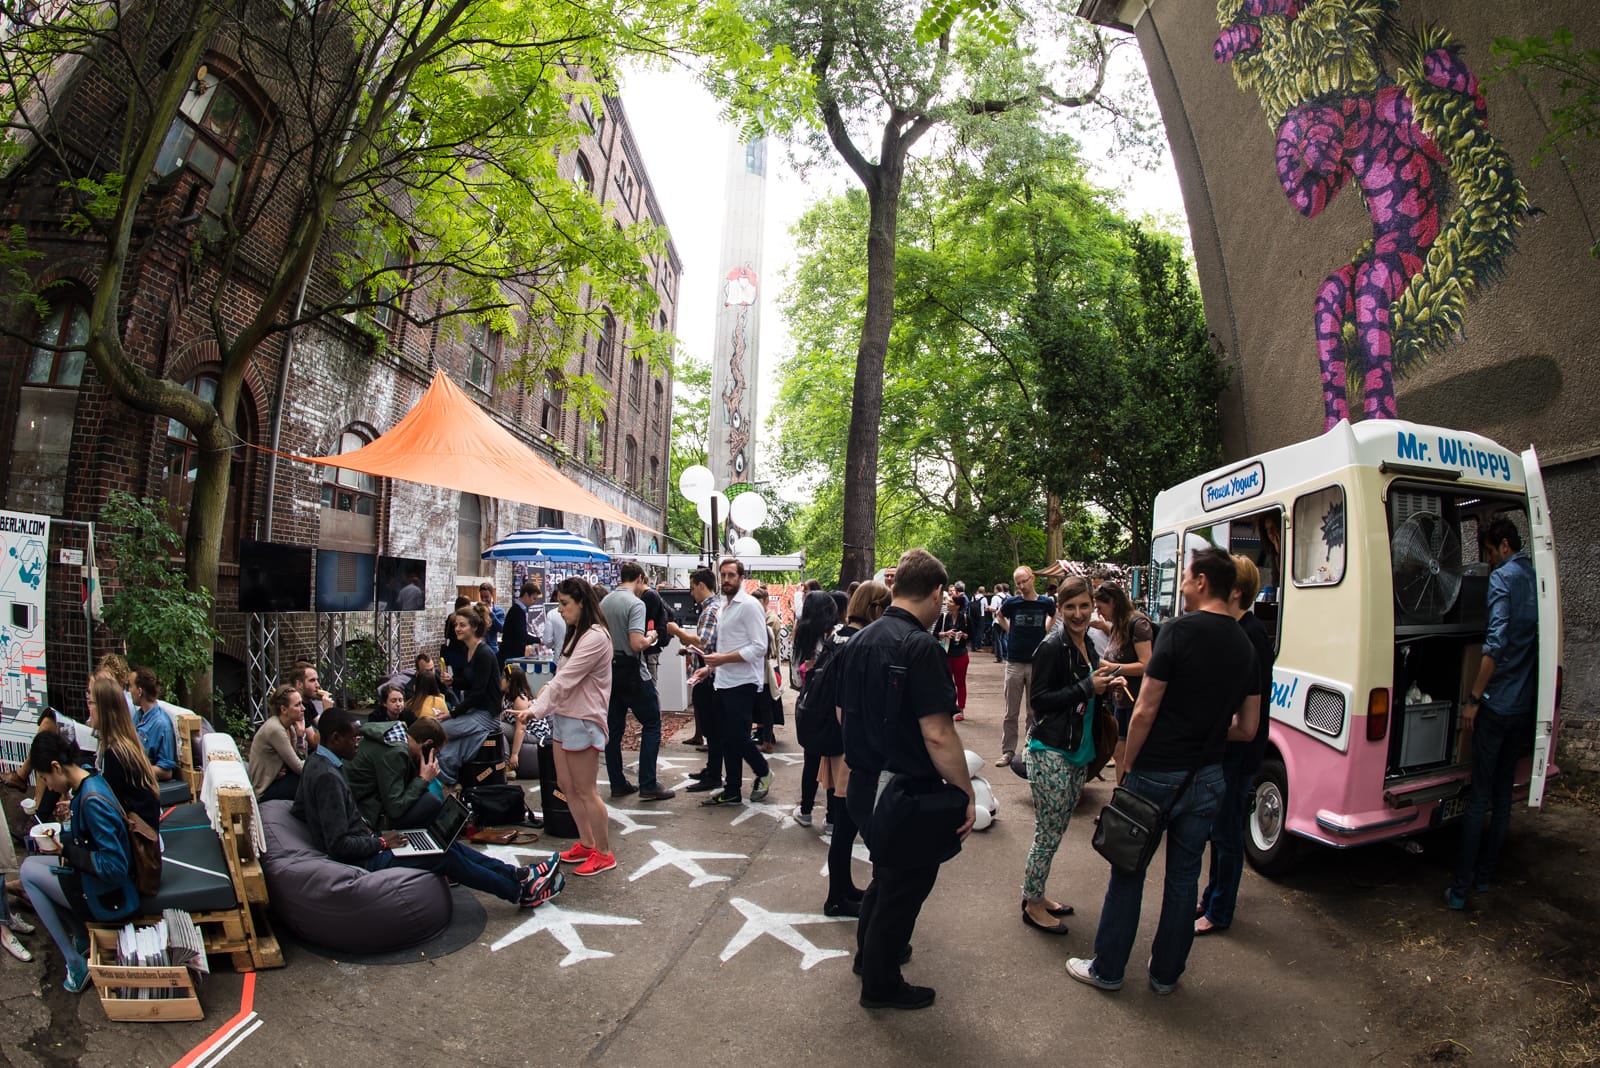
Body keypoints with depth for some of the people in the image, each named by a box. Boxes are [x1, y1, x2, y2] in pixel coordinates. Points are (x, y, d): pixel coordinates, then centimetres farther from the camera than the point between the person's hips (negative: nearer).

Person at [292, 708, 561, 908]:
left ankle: (517, 875, 10)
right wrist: (381, 842, -14)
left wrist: (366, 830, 11)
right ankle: (519, 892, 3)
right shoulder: (327, 776, -26)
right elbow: (340, 846, -29)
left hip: (361, 845, 10)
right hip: (361, 860, -10)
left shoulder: (317, 762, 6)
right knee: (446, 856, -8)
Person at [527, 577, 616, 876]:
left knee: (586, 791, 0)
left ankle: (604, 854, 14)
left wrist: (536, 709, -31)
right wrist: (549, 686, -1)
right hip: (563, 717, 10)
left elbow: (566, 679, -26)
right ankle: (586, 844, 29)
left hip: (582, 720, -10)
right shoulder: (577, 633, 14)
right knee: (567, 786, 15)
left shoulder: (595, 637, -18)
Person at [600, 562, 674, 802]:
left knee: (613, 728, 11)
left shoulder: (604, 602, 7)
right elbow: (637, 643, -24)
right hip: (632, 672, -7)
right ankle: (648, 785, -1)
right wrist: (650, 638, -6)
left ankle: (617, 784, 17)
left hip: (609, 670, 7)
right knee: (651, 724, 2)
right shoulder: (635, 604, -16)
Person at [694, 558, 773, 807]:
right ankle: (732, 791, 20)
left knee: (737, 737, -5)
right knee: (726, 739, 11)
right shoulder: (723, 607, 16)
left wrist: (723, 659, -21)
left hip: (742, 683, -9)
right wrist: (709, 667, 11)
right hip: (723, 683, 9)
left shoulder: (749, 605, -12)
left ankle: (763, 772, 20)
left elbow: (759, 647, -19)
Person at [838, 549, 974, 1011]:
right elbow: (937, 734, -26)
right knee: (905, 886, 13)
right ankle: (881, 985, 29)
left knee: (886, 875, 28)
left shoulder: (858, 641, 3)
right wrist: (967, 794, -17)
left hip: (862, 785, 8)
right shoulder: (920, 647, -23)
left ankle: (869, 950, 47)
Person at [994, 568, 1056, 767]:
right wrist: (1011, 633, 6)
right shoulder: (1011, 603, -4)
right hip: (1014, 663, 0)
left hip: (1037, 663, 0)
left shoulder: (1046, 603, -3)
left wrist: (1044, 633, 8)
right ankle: (1007, 752, 14)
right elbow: (1000, 617, 17)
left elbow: (1052, 616, 20)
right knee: (1011, 712, 5)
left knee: (1035, 712, 9)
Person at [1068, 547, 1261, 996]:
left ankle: (1107, 968, 20)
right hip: (1206, 779, 6)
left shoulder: (1180, 630, -16)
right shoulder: (1245, 646, 3)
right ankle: (1166, 973, 29)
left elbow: (1144, 712, -17)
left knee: (1128, 873, 8)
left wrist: (1127, 767, -6)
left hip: (1156, 773, -6)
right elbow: (1247, 729, 9)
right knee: (1183, 876, 16)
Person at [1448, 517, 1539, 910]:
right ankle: (1485, 876, 24)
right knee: (1503, 793, 15)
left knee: (1478, 796, -3)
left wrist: (1473, 697, -19)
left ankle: (1460, 888, 1)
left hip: (1496, 704, -7)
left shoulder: (1503, 578, -13)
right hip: (1525, 707, 7)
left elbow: (1497, 642, -22)